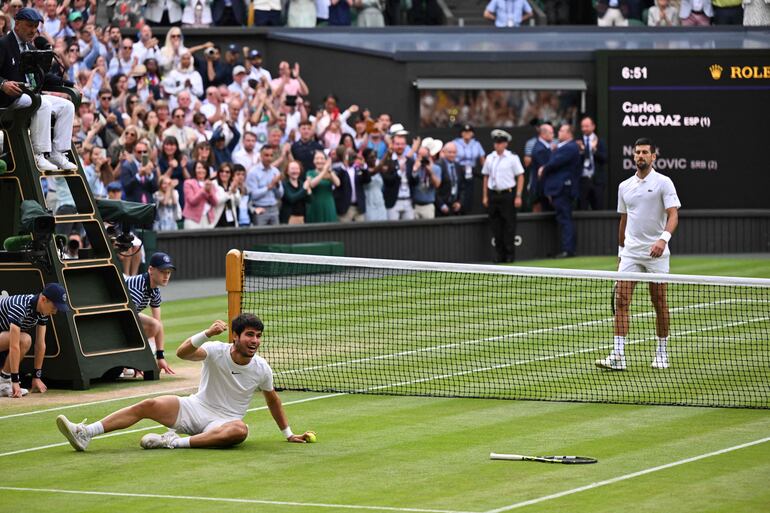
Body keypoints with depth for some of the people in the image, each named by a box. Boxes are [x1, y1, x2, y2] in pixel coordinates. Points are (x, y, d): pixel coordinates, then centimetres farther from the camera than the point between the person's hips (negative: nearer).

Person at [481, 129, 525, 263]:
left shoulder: (512, 158, -1)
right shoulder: (489, 158, 10)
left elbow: (520, 177, -2)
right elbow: (486, 177, 15)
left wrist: (518, 196, -8)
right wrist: (485, 196, 10)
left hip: (507, 195, -4)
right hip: (493, 195, 4)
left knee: (509, 226, -5)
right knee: (496, 227, 4)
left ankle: (510, 254, 1)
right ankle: (500, 255, 10)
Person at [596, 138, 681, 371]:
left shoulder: (663, 183, -3)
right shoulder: (624, 186, 13)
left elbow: (673, 215, -12)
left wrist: (664, 238, -28)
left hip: (655, 253, -4)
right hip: (630, 253, 4)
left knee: (659, 303, 5)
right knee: (621, 301, -8)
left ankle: (661, 352, 19)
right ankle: (618, 356, -14)